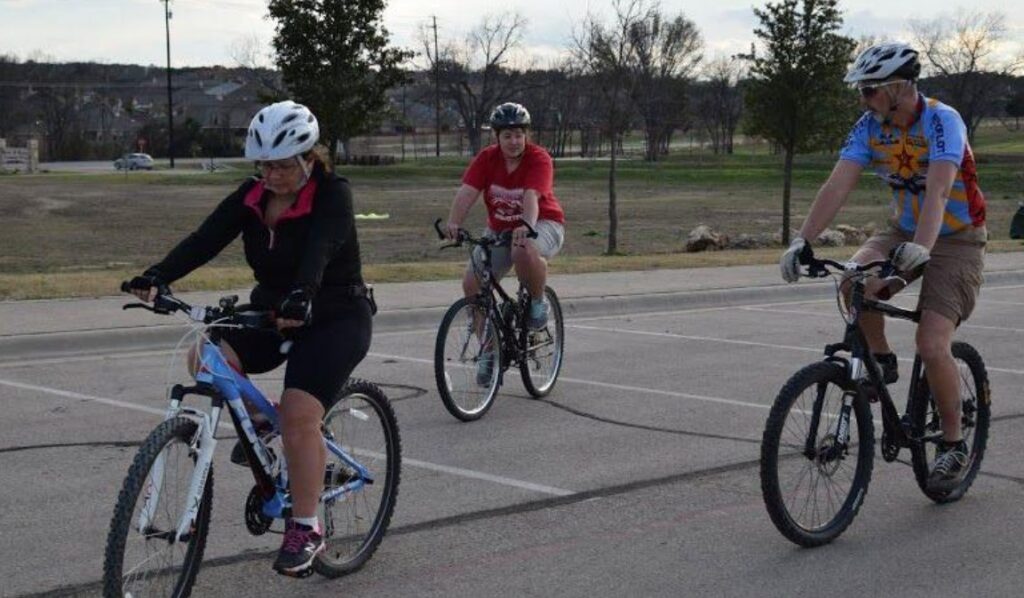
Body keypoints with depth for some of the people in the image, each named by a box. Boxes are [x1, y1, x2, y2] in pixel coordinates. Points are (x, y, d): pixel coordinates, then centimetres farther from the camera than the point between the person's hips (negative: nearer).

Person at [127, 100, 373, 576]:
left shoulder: (332, 196, -17)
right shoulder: (252, 196, -2)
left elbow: (319, 249, -37)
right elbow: (206, 239, -17)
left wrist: (301, 296, -57)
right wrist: (158, 277, -34)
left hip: (335, 319, -5)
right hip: (272, 312, 6)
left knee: (299, 414, -23)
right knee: (206, 358, -21)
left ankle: (305, 529, -8)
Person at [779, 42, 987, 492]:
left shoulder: (942, 121, -24)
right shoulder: (870, 127, -7)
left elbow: (938, 191, -38)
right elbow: (838, 185, -16)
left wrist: (921, 248, -54)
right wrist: (802, 240, -29)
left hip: (956, 240, -5)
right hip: (903, 232, 5)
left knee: (932, 346, -19)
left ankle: (954, 445, 2)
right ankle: (881, 362, 0)